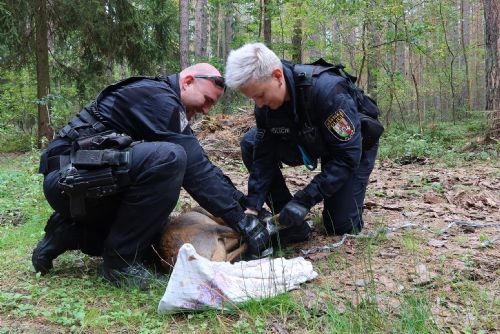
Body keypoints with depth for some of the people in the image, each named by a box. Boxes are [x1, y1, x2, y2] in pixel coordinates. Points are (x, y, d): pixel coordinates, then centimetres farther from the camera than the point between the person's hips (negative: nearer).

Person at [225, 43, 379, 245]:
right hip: (309, 143, 5)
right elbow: (264, 157, -14)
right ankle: (293, 226, -9)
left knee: (341, 227, -14)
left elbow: (347, 155, -35)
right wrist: (253, 207, -24)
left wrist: (305, 200, -38)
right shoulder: (265, 105, -19)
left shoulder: (327, 90, -39)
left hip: (355, 145, -5)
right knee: (250, 144, -16)